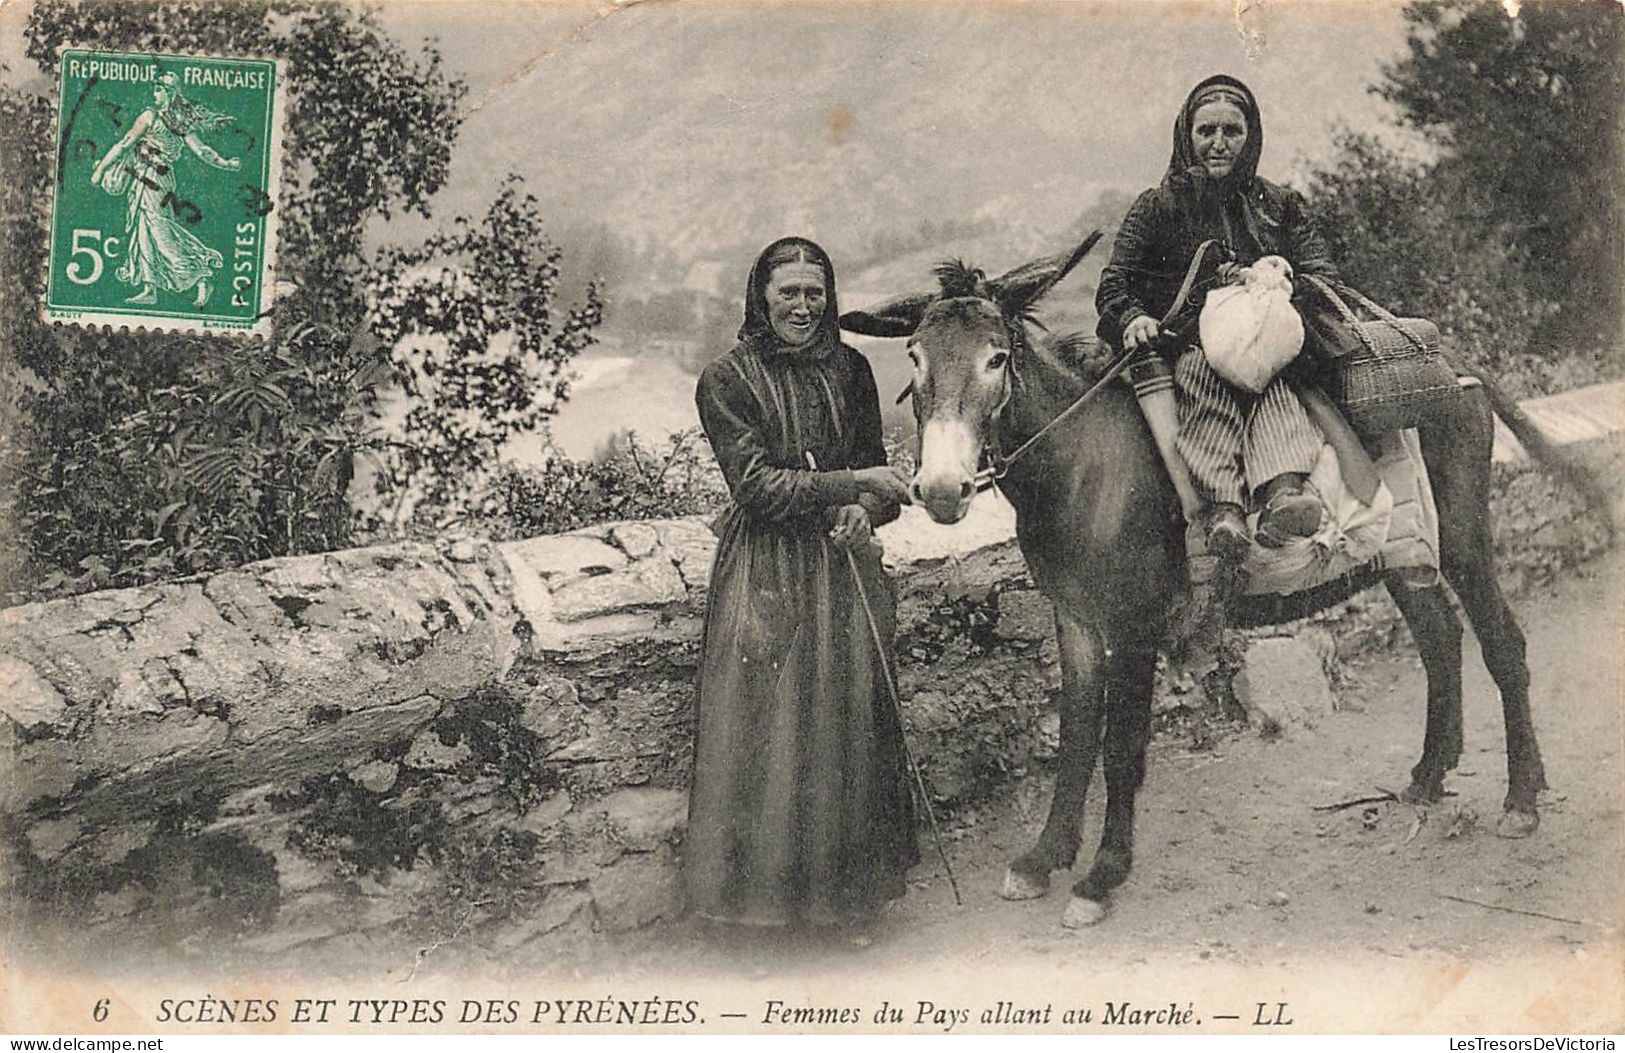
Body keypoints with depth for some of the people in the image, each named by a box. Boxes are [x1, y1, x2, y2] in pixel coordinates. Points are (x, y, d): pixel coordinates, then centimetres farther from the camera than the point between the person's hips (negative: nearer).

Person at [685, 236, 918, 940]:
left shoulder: (850, 370, 7)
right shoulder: (726, 382, -6)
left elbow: (874, 466, 12)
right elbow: (758, 486, -13)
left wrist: (863, 509, -10)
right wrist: (851, 482, -18)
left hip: (844, 567, 4)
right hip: (766, 575, -4)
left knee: (851, 728, 9)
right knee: (765, 731, 0)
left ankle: (848, 893, 24)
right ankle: (761, 885, 17)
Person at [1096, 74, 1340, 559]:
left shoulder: (1279, 205, 18)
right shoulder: (1157, 207, 12)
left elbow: (1324, 280, 8)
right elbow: (1114, 286, 2)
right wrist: (1134, 318, -21)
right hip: (1185, 347, -1)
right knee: (1211, 370, -37)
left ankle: (1283, 488, -58)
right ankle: (1221, 506, -54)